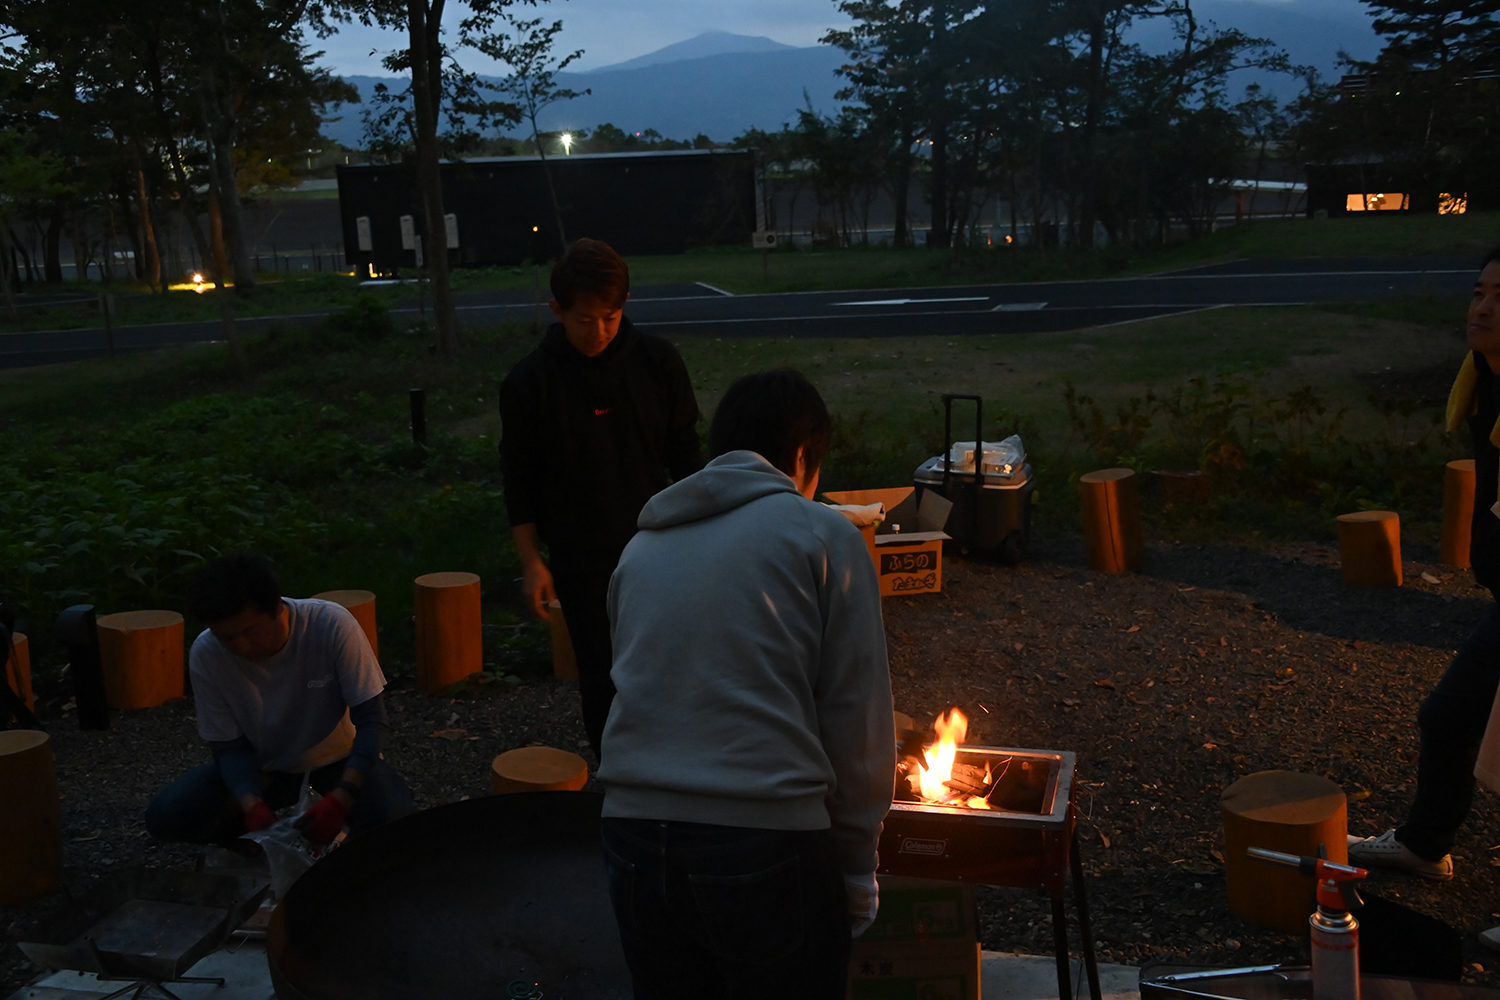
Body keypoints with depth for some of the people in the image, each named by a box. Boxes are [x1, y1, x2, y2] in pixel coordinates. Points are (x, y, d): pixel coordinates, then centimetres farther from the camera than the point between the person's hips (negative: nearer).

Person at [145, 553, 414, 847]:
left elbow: (370, 721, -24)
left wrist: (339, 801, -37)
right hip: (264, 769, 3)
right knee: (165, 816, -20)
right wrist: (253, 806, -32)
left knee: (392, 817, -32)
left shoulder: (332, 626, -27)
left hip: (337, 761, -2)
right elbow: (229, 745, -12)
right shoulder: (205, 655, -19)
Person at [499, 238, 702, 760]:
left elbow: (685, 456, 6)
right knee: (602, 677, 5)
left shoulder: (658, 362, -3)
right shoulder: (530, 381, -7)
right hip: (580, 559, -1)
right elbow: (520, 482, -1)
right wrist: (531, 562, -4)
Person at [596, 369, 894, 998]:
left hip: (632, 831, 5)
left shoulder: (641, 546, 16)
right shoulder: (824, 535, 2)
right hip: (766, 841, -4)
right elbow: (856, 714, -1)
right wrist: (857, 863, 8)